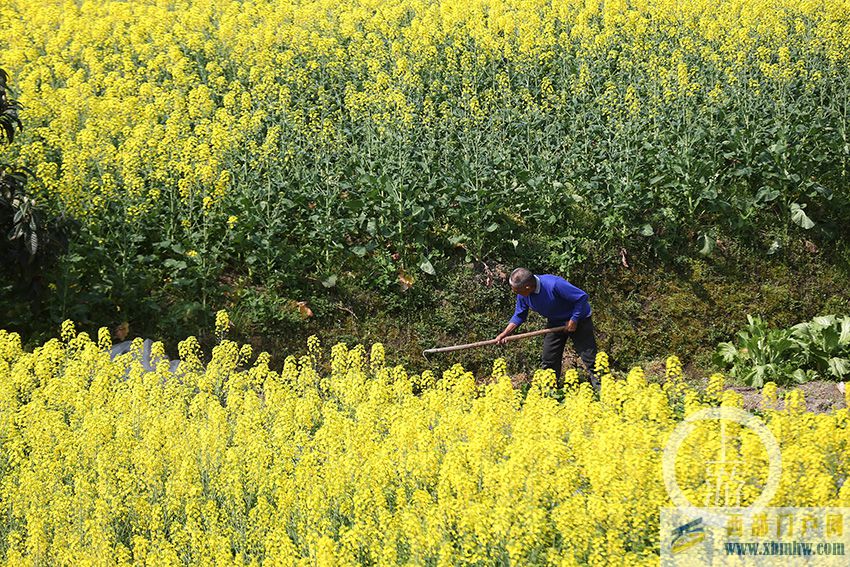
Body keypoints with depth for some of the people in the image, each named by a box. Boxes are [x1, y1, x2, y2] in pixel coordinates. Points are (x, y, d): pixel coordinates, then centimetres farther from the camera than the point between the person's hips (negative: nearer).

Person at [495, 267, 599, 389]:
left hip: (577, 319, -6)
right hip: (555, 323, 6)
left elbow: (582, 297, -30)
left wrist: (574, 320, -25)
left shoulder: (554, 284, -37)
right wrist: (505, 333, -10)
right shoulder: (522, 295, -15)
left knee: (589, 356, -6)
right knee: (548, 360, 5)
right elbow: (519, 316, 1)